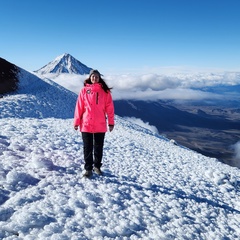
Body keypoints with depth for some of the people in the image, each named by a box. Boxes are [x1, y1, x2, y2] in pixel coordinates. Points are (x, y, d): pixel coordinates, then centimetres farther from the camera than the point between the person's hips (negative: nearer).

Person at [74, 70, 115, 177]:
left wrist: (111, 122, -1)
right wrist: (76, 122, -1)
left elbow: (109, 108, 1)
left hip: (100, 125, 1)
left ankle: (97, 166, 29)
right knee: (87, 148, 6)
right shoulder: (84, 90, 2)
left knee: (99, 147, 12)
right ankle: (88, 169, 16)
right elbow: (79, 107, 1)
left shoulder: (105, 91, 2)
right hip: (86, 124, 0)